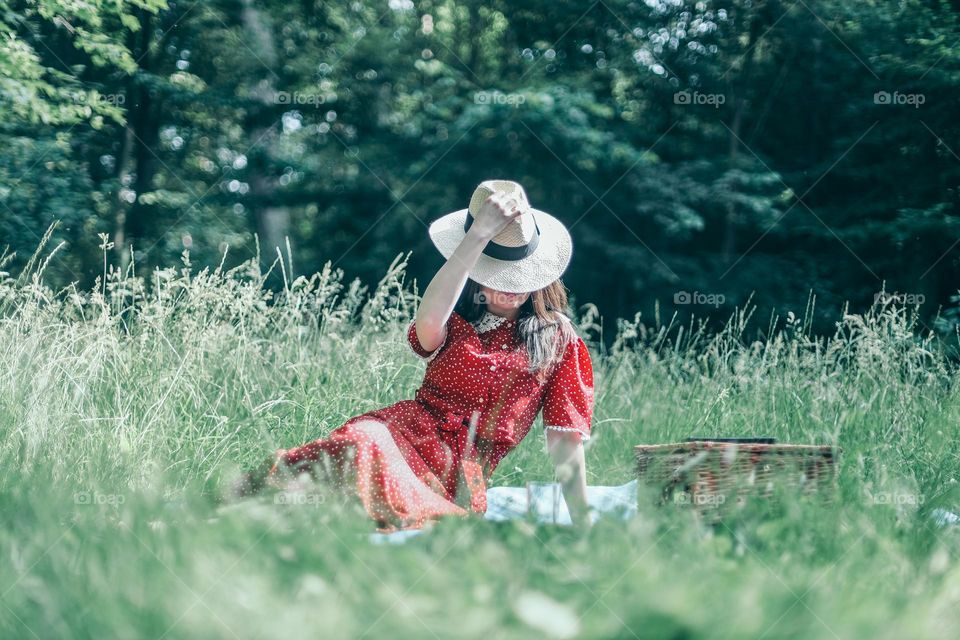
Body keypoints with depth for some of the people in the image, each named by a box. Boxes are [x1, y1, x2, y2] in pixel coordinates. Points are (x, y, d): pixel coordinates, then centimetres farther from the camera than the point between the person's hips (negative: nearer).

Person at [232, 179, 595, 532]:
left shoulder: (560, 341, 13)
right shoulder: (457, 319, 14)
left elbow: (566, 440, 10)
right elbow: (428, 324, -14)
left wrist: (583, 523, 1)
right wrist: (478, 235, -19)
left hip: (460, 481, 0)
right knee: (365, 442, -39)